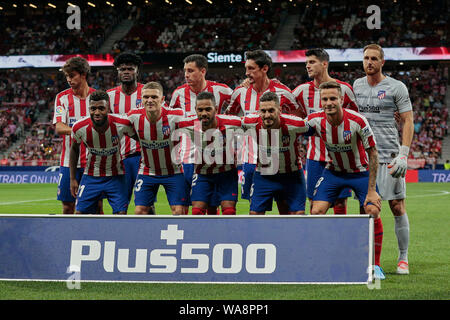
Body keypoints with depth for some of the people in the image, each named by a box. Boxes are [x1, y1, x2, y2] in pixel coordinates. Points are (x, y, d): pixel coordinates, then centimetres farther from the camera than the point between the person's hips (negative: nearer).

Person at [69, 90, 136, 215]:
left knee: (120, 213, -10)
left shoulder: (122, 124, -22)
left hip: (116, 176, -1)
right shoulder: (79, 127, -18)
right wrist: (73, 179, 6)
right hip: (91, 176, 1)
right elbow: (74, 149, 3)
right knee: (80, 213, -1)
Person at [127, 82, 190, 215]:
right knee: (140, 211, -3)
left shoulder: (175, 116, -21)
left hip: (173, 171, -2)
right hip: (147, 172, 2)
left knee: (179, 211, -7)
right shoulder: (134, 116, -14)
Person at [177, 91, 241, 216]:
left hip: (227, 172, -1)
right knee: (197, 211, -6)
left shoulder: (230, 123, -26)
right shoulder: (189, 125, -22)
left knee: (229, 211, -6)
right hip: (202, 173, 1)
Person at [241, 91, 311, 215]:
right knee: (255, 213, -2)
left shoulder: (294, 124, -24)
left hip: (291, 176, -1)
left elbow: (309, 129, -2)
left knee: (298, 213, -3)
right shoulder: (251, 122, -17)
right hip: (263, 176, 1)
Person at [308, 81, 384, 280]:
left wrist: (371, 190, -20)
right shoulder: (315, 120, -18)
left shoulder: (357, 121, -27)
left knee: (372, 213, -16)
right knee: (316, 212, -12)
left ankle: (375, 265, 2)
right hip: (333, 171, 2)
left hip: (360, 171, -2)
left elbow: (372, 153, -18)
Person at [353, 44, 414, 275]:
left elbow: (408, 121, -4)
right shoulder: (357, 85, 10)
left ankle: (403, 258, 6)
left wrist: (403, 154, -13)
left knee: (397, 207, -4)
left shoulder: (396, 87, -2)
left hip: (389, 155, -4)